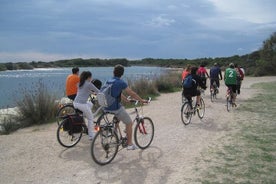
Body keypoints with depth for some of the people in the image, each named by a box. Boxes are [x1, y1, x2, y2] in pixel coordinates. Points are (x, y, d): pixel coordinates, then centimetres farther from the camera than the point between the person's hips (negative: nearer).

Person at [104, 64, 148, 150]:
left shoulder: (108, 81, 11)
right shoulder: (121, 82, -11)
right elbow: (132, 94, -5)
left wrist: (127, 100, 35)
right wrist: (142, 100, 8)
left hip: (106, 107, 7)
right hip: (115, 108, -7)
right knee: (129, 123, 11)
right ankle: (130, 144, 16)